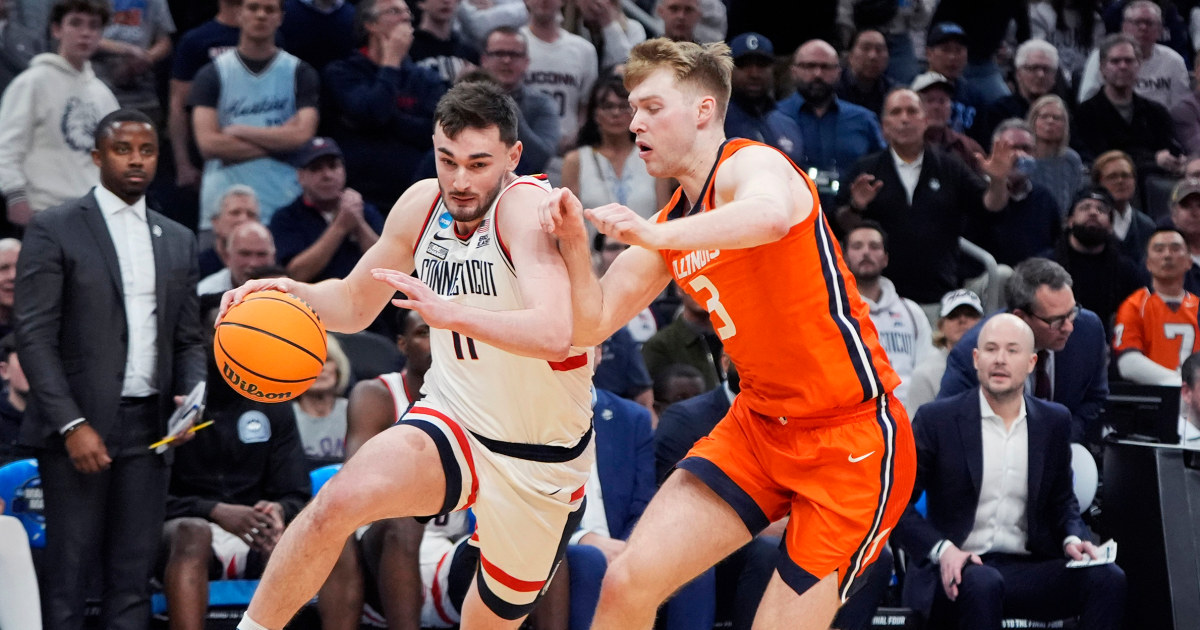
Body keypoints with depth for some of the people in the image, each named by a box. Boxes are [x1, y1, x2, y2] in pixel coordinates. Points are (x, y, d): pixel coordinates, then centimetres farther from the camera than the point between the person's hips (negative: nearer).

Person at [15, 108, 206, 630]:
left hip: (148, 428, 4)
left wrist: (192, 395, -4)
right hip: (78, 425, -4)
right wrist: (72, 425, -14)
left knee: (133, 578, 4)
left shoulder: (178, 241, 15)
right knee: (69, 573, -2)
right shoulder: (54, 230, -1)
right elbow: (34, 337, -6)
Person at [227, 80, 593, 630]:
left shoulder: (527, 207, -23)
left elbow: (553, 334, -39)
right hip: (453, 421, 3)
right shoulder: (422, 205, -3)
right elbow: (355, 304, 13)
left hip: (541, 460, -3)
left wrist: (452, 313, -53)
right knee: (339, 500, -26)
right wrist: (296, 295, -9)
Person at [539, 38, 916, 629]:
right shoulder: (670, 224, 11)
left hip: (852, 436, -8)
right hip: (759, 424, 8)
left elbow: (772, 214, -40)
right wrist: (574, 241, -7)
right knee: (628, 581, -4)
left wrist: (657, 235, -49)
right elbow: (592, 324, 10)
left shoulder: (751, 164, -14)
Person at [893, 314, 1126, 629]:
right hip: (958, 570, -4)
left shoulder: (1054, 421, 12)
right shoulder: (937, 419, 1)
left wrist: (1072, 538, 0)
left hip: (1026, 567, 4)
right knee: (983, 583, -39)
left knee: (1108, 578, -22)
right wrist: (941, 549, -16)